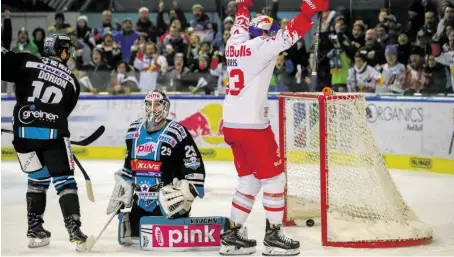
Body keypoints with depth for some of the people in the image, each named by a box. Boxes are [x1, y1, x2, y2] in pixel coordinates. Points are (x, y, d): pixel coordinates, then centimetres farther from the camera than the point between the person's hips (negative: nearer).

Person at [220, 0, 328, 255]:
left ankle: (233, 234, 15)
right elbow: (287, 35, -22)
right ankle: (273, 235, 7)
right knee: (273, 177, 3)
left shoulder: (235, 44, 10)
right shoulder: (261, 47, -11)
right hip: (252, 125, -8)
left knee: (250, 179, 16)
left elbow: (241, 24, 31)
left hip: (231, 124, 8)